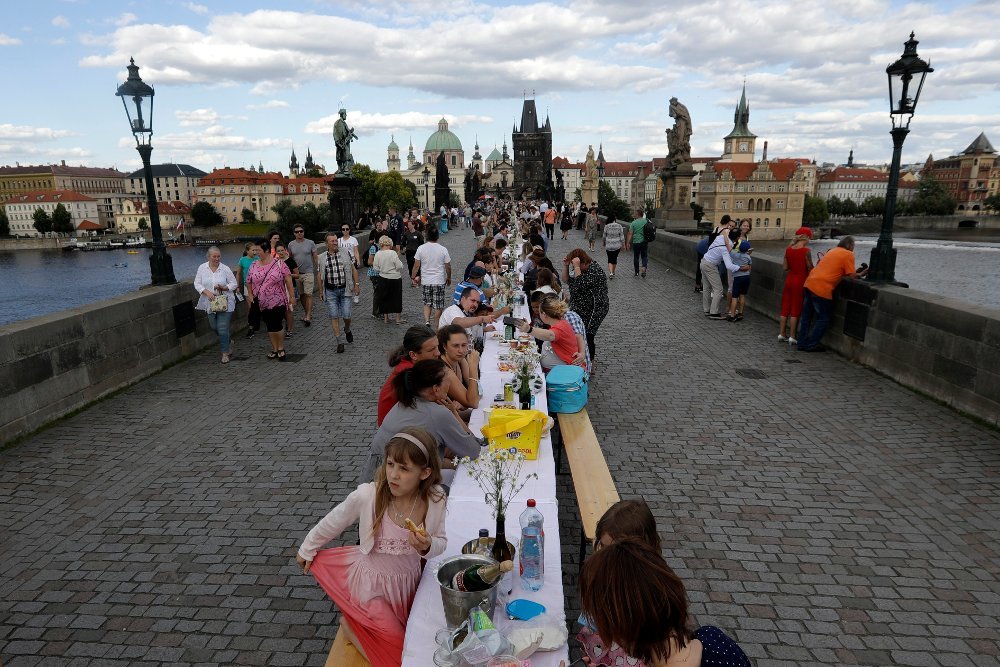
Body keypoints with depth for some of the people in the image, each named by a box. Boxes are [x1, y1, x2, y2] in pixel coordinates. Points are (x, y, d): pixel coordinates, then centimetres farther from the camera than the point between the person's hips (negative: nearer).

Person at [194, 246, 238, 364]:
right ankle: (229, 342, 40)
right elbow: (197, 284, 2)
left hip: (225, 303, -4)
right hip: (210, 304, 4)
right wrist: (207, 292, -15)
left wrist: (224, 288, -18)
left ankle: (225, 353, 5)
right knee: (214, 327, 13)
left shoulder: (225, 269, -5)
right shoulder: (202, 268, 2)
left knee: (223, 328, -7)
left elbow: (234, 284, 0)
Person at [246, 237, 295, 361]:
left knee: (276, 326, -7)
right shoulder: (254, 266, 5)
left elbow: (288, 281, -6)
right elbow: (249, 282, 16)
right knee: (270, 327, 10)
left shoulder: (279, 263, -6)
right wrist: (250, 294, 6)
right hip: (262, 303, 4)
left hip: (277, 302, -4)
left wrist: (292, 297, -7)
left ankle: (281, 348, 13)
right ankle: (274, 349, 23)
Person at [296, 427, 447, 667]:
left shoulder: (436, 500, -22)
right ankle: (353, 623, 24)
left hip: (408, 581, 4)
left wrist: (427, 547, -31)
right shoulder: (367, 496, -29)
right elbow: (331, 523, -9)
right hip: (371, 582, -3)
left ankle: (359, 618, 42)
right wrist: (307, 550, 8)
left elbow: (441, 544, -7)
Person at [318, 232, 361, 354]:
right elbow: (320, 275, 11)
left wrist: (357, 285, -1)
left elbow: (353, 269, 4)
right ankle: (339, 342, 7)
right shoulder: (322, 258, 4)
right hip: (330, 291, 1)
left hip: (344, 289, -1)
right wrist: (321, 291, 12)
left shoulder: (346, 253, 1)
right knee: (334, 316, -1)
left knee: (346, 315, -2)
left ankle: (347, 330, 32)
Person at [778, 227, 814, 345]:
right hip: (801, 281, -5)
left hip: (789, 280, 5)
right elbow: (810, 269, -11)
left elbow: (785, 267, 3)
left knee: (785, 308, 12)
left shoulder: (788, 249, 0)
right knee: (795, 310, 2)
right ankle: (792, 337, 5)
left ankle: (781, 334, 16)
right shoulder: (806, 250, -15)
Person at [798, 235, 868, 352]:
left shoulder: (832, 251, 21)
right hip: (822, 289, -8)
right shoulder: (848, 255, -2)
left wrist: (857, 272, 23)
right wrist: (861, 274, 14)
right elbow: (852, 275, -4)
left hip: (809, 284, 8)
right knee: (824, 318, 7)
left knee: (807, 316, 15)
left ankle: (802, 343, 21)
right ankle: (812, 344, 10)